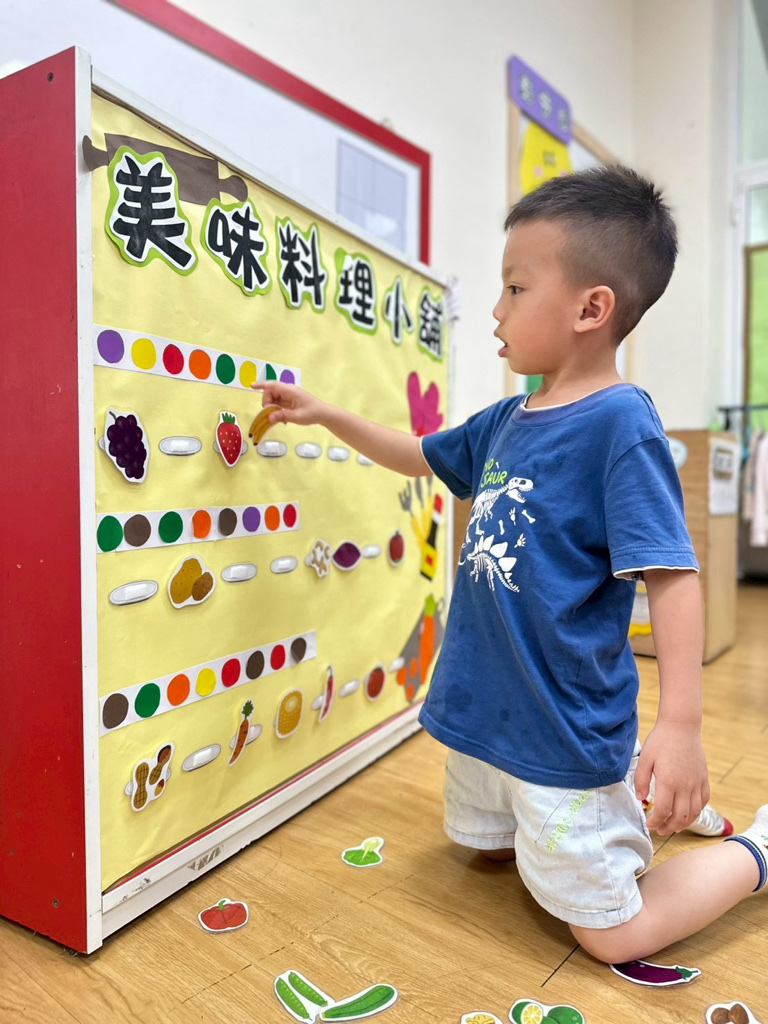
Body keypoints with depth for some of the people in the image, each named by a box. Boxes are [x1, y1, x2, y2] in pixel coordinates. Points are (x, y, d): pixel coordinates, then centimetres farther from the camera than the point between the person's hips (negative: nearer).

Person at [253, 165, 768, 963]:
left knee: (614, 935, 6)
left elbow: (671, 574, -23)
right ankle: (625, 783, 41)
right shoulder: (508, 420, 2)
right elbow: (420, 456, 18)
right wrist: (327, 415, 15)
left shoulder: (621, 423, -20)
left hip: (564, 731, -8)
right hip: (485, 713, 8)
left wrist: (680, 726, -27)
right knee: (486, 847, 29)